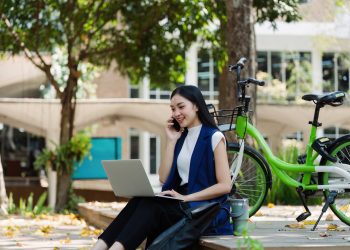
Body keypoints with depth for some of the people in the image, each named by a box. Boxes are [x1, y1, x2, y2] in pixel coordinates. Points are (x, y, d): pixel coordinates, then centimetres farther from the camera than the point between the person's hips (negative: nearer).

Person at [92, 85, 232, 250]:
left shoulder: (214, 137, -5)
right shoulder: (181, 137, 16)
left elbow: (225, 185, -12)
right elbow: (164, 178, 8)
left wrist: (187, 198, -19)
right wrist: (171, 141, 4)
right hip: (183, 204, 6)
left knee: (150, 206, -29)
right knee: (141, 202, -22)